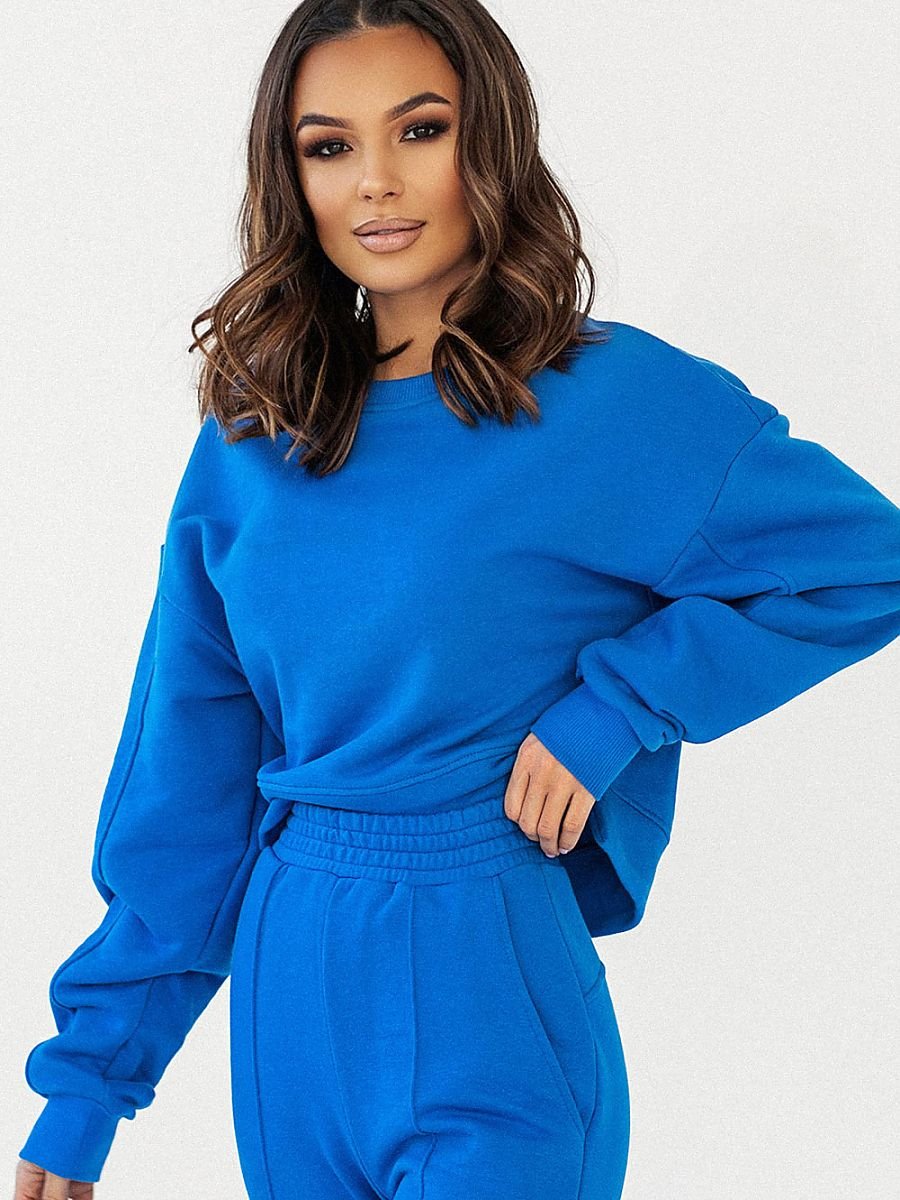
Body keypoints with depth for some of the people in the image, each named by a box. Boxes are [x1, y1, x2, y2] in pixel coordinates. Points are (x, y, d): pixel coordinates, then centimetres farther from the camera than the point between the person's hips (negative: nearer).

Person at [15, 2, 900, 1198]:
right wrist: (87, 1080, 6)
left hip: (483, 998, -4)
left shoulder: (615, 400, -10)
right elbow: (186, 764, 6)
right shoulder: (253, 438, 3)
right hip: (287, 982, 5)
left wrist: (612, 706, -14)